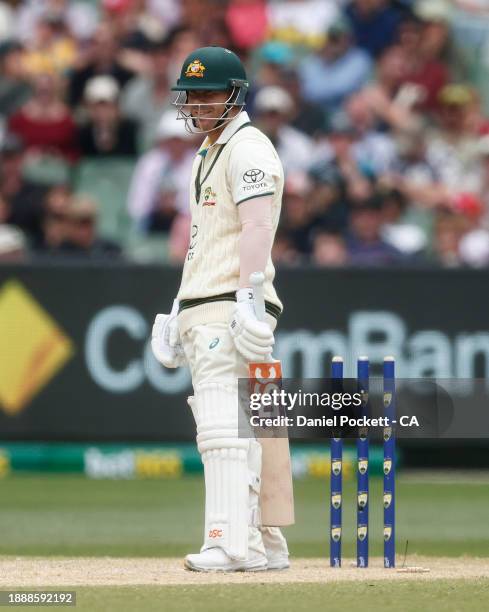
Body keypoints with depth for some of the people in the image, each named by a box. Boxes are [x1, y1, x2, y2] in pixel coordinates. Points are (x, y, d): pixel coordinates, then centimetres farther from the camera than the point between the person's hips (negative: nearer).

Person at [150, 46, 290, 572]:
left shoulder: (247, 149, -8)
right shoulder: (207, 154, 23)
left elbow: (257, 226, -20)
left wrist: (246, 298, -28)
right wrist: (180, 307, 25)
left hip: (230, 311, -10)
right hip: (201, 313, 10)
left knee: (223, 429, -16)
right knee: (235, 432, 10)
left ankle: (228, 544, -21)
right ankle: (262, 545, 13)